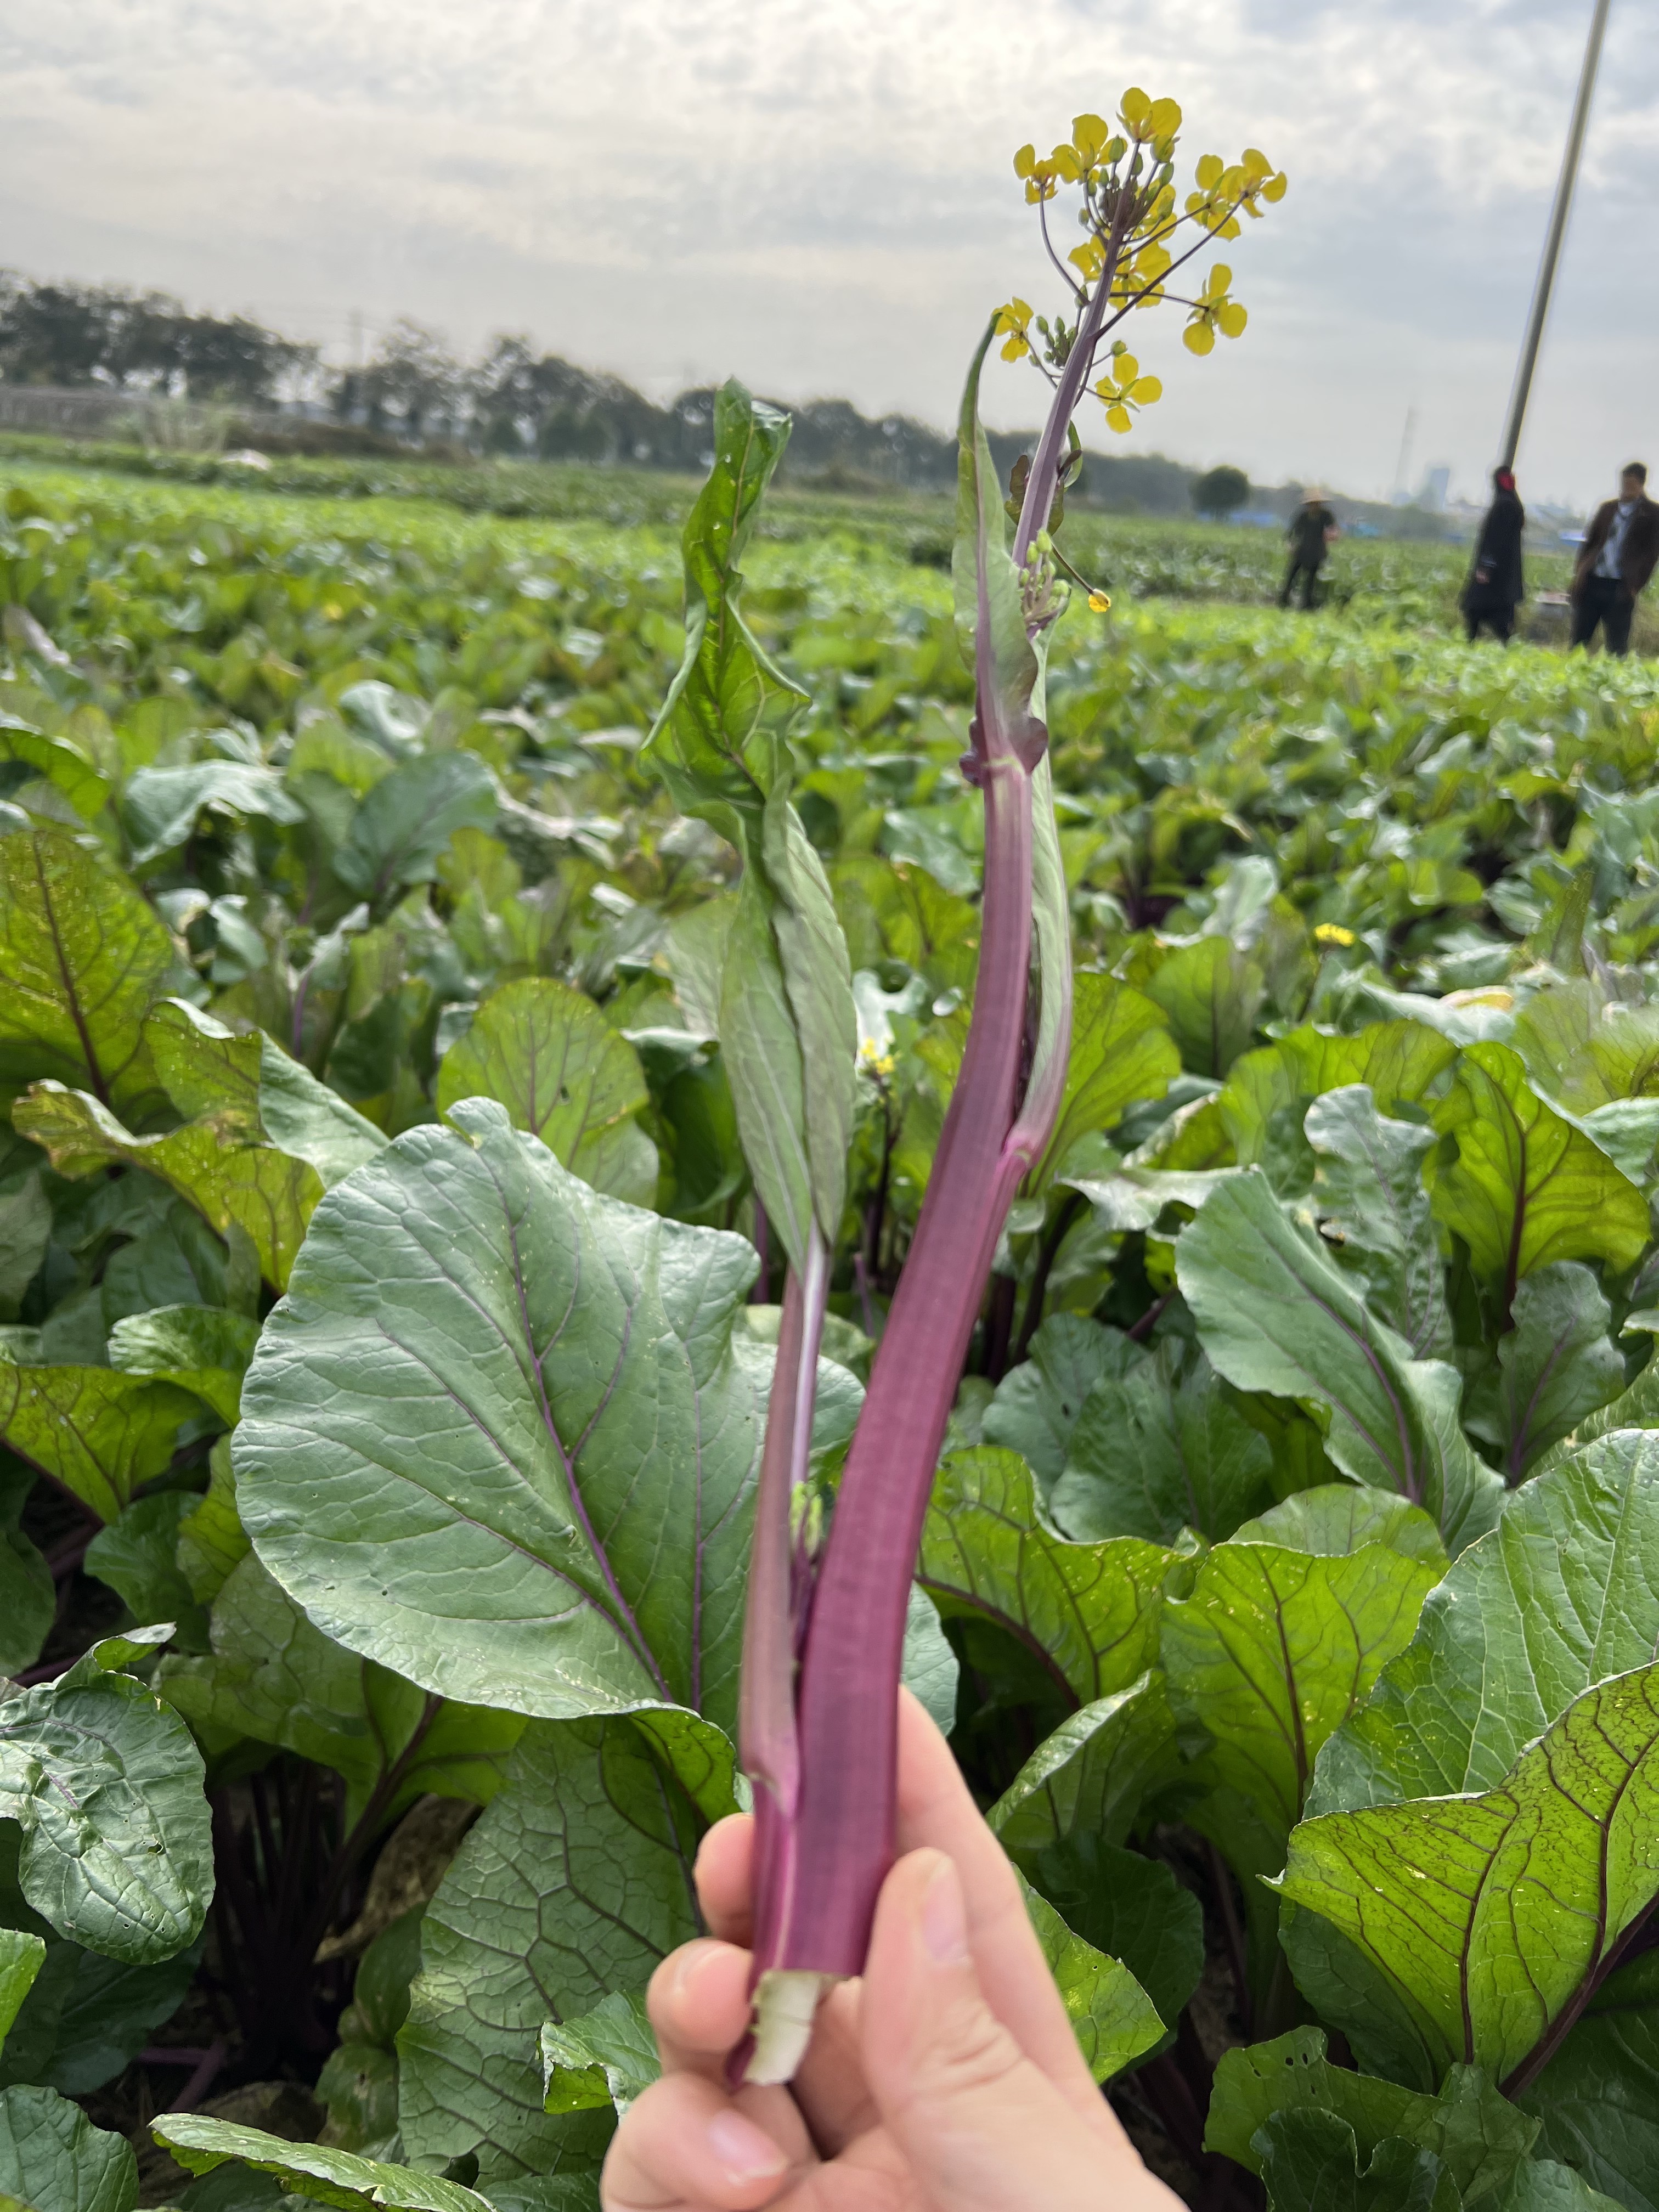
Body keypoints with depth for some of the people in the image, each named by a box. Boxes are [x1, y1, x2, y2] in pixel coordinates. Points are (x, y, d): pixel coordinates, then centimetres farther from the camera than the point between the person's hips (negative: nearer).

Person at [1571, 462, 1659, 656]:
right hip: (1591, 581, 4)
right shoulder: (1607, 508, 15)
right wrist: (1580, 571, 4)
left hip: (1620, 588, -4)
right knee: (1579, 639, 6)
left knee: (1616, 646, -3)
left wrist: (1636, 587, -9)